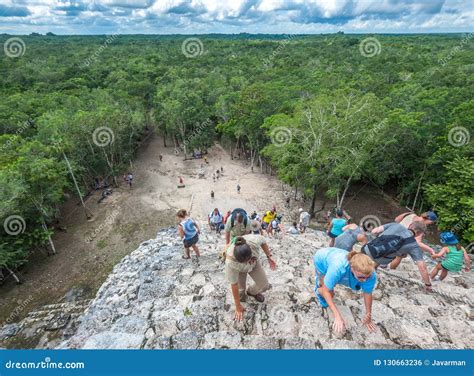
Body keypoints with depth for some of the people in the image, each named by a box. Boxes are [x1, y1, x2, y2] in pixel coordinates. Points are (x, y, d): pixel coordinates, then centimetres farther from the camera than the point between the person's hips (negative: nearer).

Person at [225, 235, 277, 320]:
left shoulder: (254, 240, -40)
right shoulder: (230, 262, -41)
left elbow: (263, 241, -14)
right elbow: (234, 285, -28)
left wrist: (269, 256, -11)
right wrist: (238, 306, -18)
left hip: (254, 264, 2)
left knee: (264, 285, 1)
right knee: (241, 289, -3)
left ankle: (252, 292, 31)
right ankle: (242, 294, 32)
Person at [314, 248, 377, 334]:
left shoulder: (370, 273, -36)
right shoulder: (338, 268, -49)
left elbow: (368, 294, -17)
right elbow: (326, 291, -36)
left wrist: (368, 315, -7)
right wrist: (337, 315, -40)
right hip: (322, 258, -4)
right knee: (330, 293, -9)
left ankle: (321, 279, 58)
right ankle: (318, 291, 22)